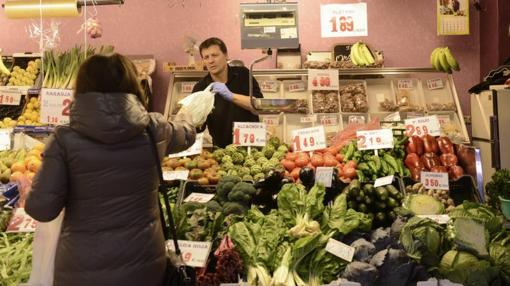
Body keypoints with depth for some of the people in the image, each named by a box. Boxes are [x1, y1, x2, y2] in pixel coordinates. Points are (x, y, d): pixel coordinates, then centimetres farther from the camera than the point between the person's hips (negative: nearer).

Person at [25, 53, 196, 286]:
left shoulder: (65, 138, -11)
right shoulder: (153, 129, -4)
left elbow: (41, 209, -12)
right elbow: (187, 135, 18)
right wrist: (186, 116, 41)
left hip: (82, 267, -1)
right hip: (143, 261, 2)